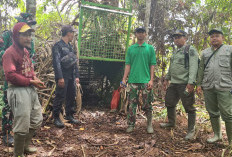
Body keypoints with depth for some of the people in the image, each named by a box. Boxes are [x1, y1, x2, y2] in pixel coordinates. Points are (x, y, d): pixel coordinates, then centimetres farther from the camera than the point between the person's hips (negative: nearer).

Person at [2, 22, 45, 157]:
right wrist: (31, 81, -20)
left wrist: (36, 79, 1)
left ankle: (25, 146, 41)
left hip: (31, 89, 9)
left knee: (37, 120, 20)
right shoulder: (10, 53, -15)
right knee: (22, 126, 0)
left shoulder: (25, 51, 13)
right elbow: (10, 76, -23)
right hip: (18, 91, -9)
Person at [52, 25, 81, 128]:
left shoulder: (70, 47, 17)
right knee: (60, 97, -4)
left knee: (71, 97, 13)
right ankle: (56, 118, 8)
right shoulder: (58, 46, -9)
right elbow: (56, 62, -16)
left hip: (71, 77, 8)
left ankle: (70, 116, 25)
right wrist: (60, 77, -22)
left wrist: (76, 76, 16)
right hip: (63, 76, -8)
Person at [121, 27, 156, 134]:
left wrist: (151, 80, -7)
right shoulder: (131, 49, 12)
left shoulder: (150, 48, 8)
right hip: (133, 80, 1)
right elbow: (128, 65, 9)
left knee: (147, 104, 3)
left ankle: (149, 125, 16)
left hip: (146, 81, -1)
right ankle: (131, 125, 14)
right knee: (132, 104, 4)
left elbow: (152, 65, 3)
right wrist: (124, 79, 1)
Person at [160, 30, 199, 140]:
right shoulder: (175, 52, 19)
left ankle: (191, 130, 10)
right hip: (173, 83, 9)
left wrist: (191, 82, -25)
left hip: (185, 84, -9)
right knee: (169, 103, 18)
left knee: (189, 107, -2)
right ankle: (171, 122, 38)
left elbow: (193, 67, -17)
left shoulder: (190, 50, -7)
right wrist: (167, 79, 22)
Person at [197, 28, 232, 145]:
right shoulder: (205, 52, 18)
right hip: (208, 87, 4)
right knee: (212, 112, 11)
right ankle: (217, 135, 26)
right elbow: (201, 69, 17)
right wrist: (199, 84, 11)